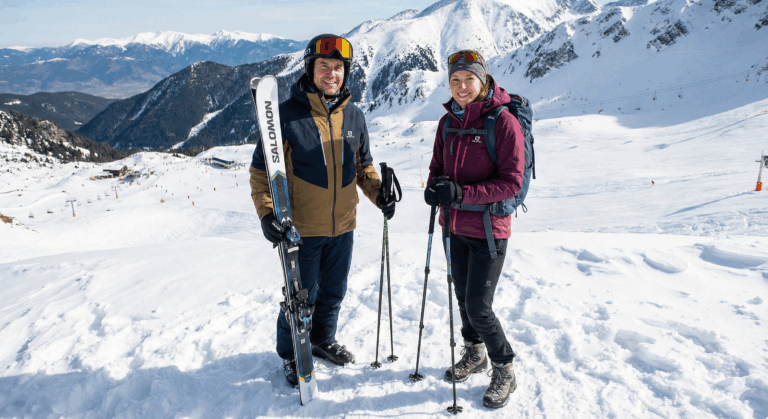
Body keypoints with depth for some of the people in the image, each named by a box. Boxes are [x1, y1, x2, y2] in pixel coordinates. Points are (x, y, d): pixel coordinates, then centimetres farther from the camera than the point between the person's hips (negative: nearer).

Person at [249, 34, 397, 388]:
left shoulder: (354, 116, 4)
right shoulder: (287, 115, -12)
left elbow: (363, 165, 16)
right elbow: (261, 170, -8)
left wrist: (377, 193, 0)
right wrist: (266, 212, -20)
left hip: (342, 227, 5)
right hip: (301, 230, -5)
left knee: (333, 292, 20)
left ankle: (323, 340, 44)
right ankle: (291, 355, 31)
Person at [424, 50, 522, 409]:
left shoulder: (503, 121, -14)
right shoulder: (448, 121, 5)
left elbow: (512, 182, -18)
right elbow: (438, 167, 13)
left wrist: (461, 192, -27)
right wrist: (434, 188, -11)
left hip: (488, 230, -6)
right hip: (455, 226, 6)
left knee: (479, 306, -5)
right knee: (463, 297, 18)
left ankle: (504, 371, 19)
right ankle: (474, 353, 42)